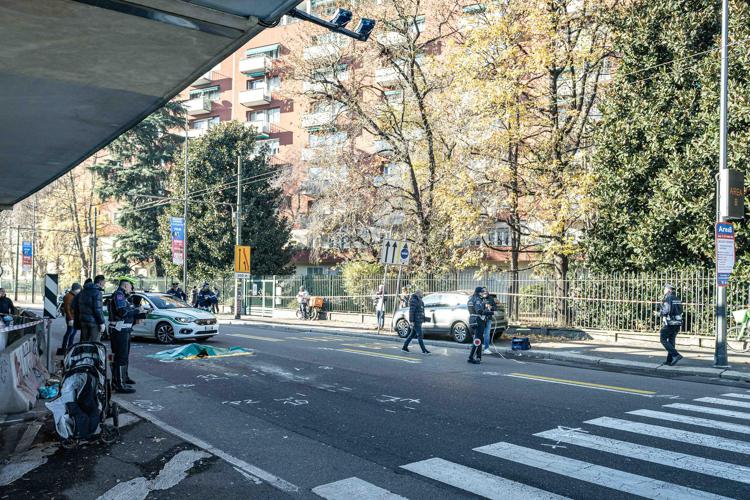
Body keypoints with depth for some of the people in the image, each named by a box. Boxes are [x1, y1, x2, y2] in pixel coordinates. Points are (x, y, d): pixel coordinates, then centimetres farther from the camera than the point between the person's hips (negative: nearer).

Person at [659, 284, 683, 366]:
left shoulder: (667, 299, -12)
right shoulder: (677, 298, 13)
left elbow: (667, 311, -24)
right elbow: (680, 311, 16)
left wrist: (660, 313, -4)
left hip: (669, 323, -8)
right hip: (678, 323, 8)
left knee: (663, 339, 1)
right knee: (671, 341, 12)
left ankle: (676, 355, -13)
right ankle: (670, 360, 12)